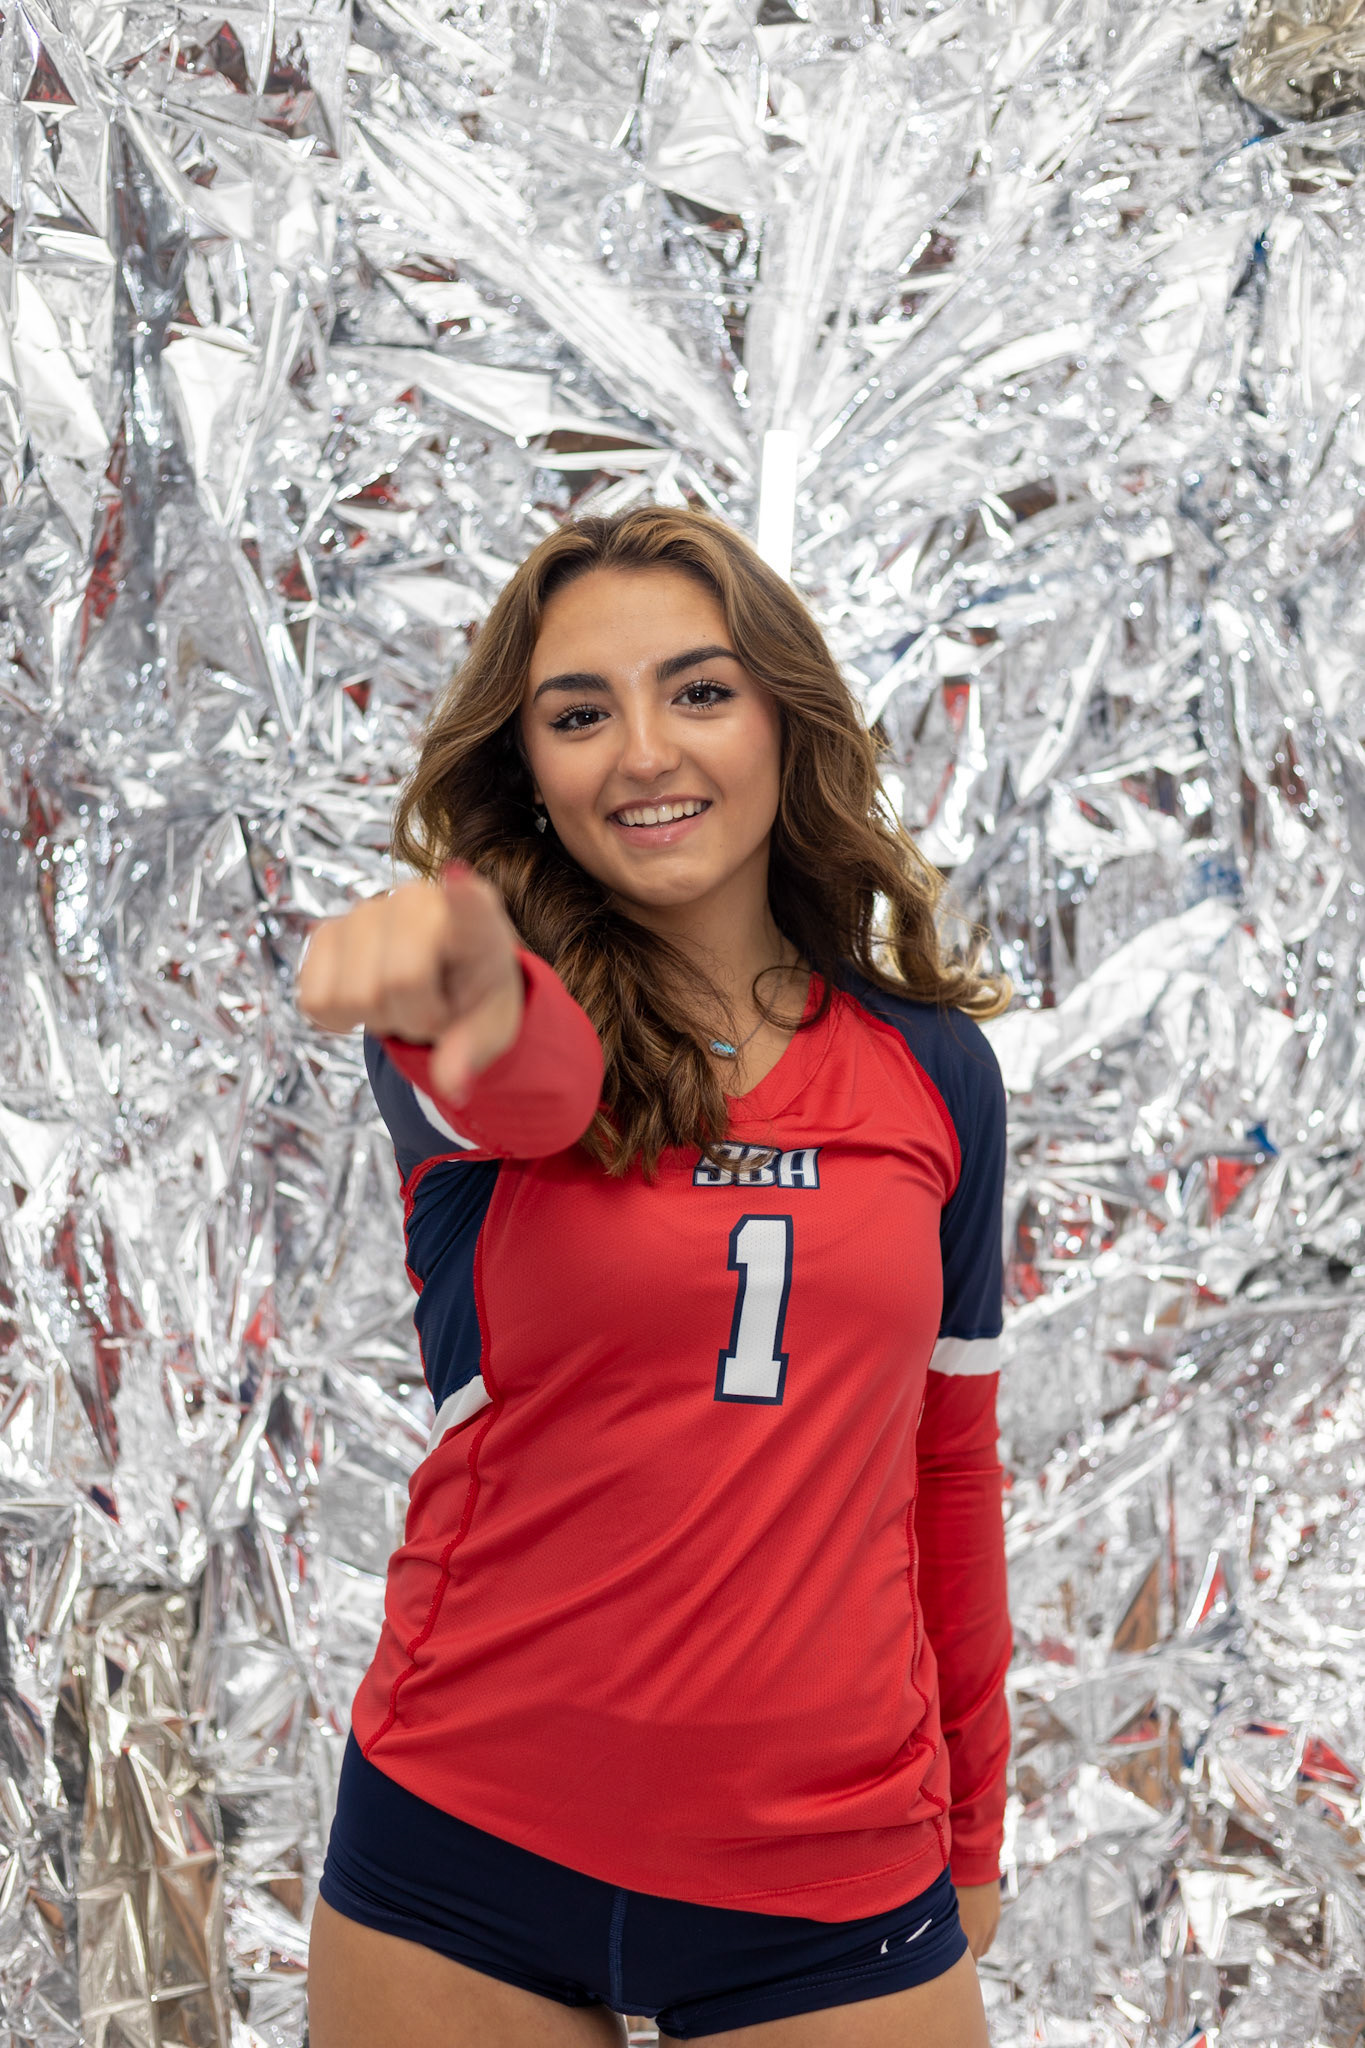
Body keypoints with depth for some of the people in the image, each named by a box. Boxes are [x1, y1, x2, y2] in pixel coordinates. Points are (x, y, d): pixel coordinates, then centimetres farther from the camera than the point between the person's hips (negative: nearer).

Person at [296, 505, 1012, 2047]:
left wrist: (969, 1837, 17)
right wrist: (464, 989, -53)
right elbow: (532, 1088, -30)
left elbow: (947, 1466, 11)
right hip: (465, 1865, -1)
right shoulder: (468, 1024, -5)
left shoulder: (934, 1072, 3)